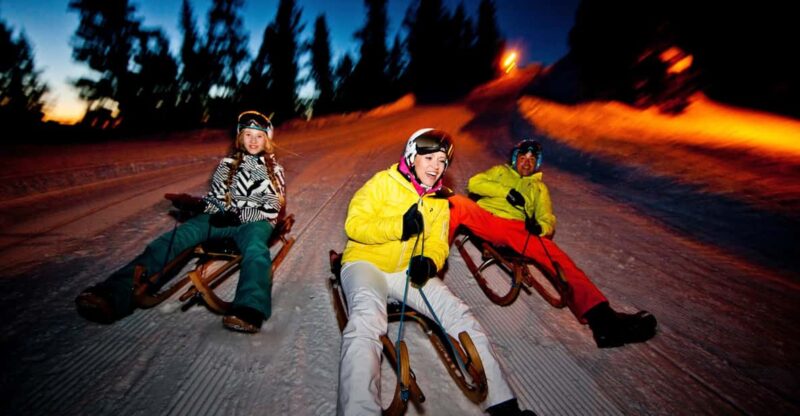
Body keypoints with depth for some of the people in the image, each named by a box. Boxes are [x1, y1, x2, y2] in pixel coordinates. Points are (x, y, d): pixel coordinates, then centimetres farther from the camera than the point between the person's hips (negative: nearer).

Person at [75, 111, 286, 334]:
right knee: (170, 240, -22)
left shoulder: (274, 169, 10)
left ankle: (250, 310, -66)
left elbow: (272, 209, 0)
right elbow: (215, 196, 23)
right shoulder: (228, 163, 20)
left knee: (255, 249, -41)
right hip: (222, 217, 4)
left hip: (254, 221, -4)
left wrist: (238, 216, -14)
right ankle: (114, 295, -38)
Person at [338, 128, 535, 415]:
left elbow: (438, 243, 7)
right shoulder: (383, 182, -5)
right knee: (367, 319, -37)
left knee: (459, 314, -12)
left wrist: (429, 262, -18)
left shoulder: (439, 200, 11)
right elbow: (354, 225, -10)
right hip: (366, 263, -4)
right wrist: (398, 226, -25)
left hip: (408, 271, 5)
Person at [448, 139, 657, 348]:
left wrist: (540, 227, -9)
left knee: (554, 255, -27)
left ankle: (599, 317, -40)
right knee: (457, 203, -31)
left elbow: (548, 221, 17)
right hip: (484, 218, 0)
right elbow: (474, 183, 10)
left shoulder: (539, 188, 31)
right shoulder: (500, 171, 30)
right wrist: (505, 191, -3)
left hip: (516, 229, 1)